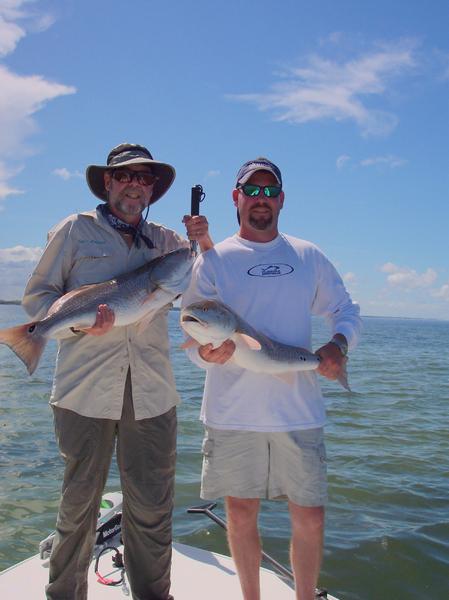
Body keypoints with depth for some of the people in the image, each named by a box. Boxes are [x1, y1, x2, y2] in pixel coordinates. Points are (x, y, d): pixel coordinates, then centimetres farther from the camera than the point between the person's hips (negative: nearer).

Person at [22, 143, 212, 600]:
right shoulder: (75, 230, 8)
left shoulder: (165, 240, 15)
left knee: (152, 507, 8)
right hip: (85, 390, -2)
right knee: (79, 501, 9)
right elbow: (36, 295, 6)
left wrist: (204, 245, -2)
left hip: (152, 393, 2)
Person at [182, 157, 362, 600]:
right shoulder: (213, 260, 3)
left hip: (299, 412, 2)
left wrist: (339, 343, -7)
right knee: (241, 513, 11)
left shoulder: (308, 257, 9)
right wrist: (207, 352, -23)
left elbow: (346, 311, 15)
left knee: (310, 518, 7)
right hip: (233, 412, -1)